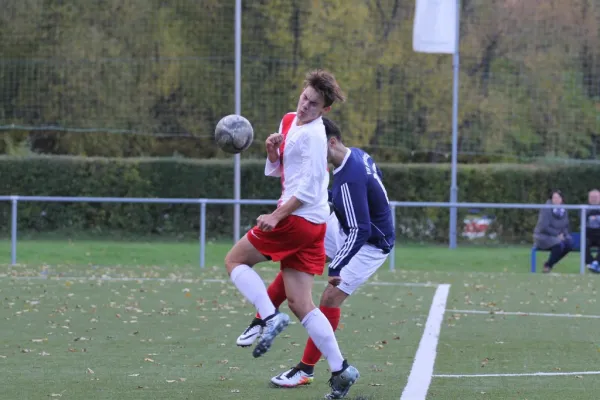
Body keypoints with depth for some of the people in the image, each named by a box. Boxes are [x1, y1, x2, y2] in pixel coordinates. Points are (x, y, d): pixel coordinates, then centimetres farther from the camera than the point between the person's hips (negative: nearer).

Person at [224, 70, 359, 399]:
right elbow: (275, 171, 22)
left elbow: (308, 190, -18)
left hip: (297, 219, -9)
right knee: (300, 304, 6)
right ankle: (340, 370, 2)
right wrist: (272, 151, 1)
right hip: (311, 226, 9)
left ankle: (271, 318, -12)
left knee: (235, 260, 4)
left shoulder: (312, 135, -14)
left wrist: (276, 217, -19)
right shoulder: (289, 122, 15)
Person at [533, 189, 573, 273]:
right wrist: (557, 234, -21)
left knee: (569, 243, -21)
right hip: (543, 236, -7)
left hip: (558, 236, 7)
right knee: (559, 244, -33)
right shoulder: (546, 210, -14)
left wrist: (563, 234, -8)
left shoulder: (563, 211, 6)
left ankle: (549, 264, -8)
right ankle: (548, 266, -13)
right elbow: (544, 227, -20)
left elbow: (566, 227, 14)